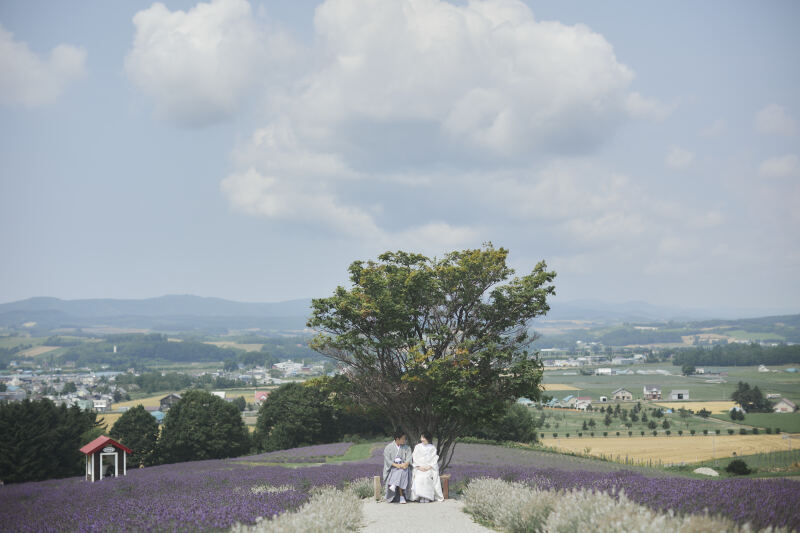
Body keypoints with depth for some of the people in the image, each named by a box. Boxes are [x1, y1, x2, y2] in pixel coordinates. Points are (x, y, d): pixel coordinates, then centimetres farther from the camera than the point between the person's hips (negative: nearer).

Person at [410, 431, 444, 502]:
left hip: (429, 468, -1)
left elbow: (434, 459, 5)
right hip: (419, 468, 1)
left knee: (427, 477, -33)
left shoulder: (432, 448, 12)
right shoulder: (417, 447, 15)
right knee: (418, 478, -31)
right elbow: (414, 458, 8)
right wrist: (419, 467, -7)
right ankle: (420, 497, -29)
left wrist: (429, 467, -10)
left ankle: (427, 497, -30)